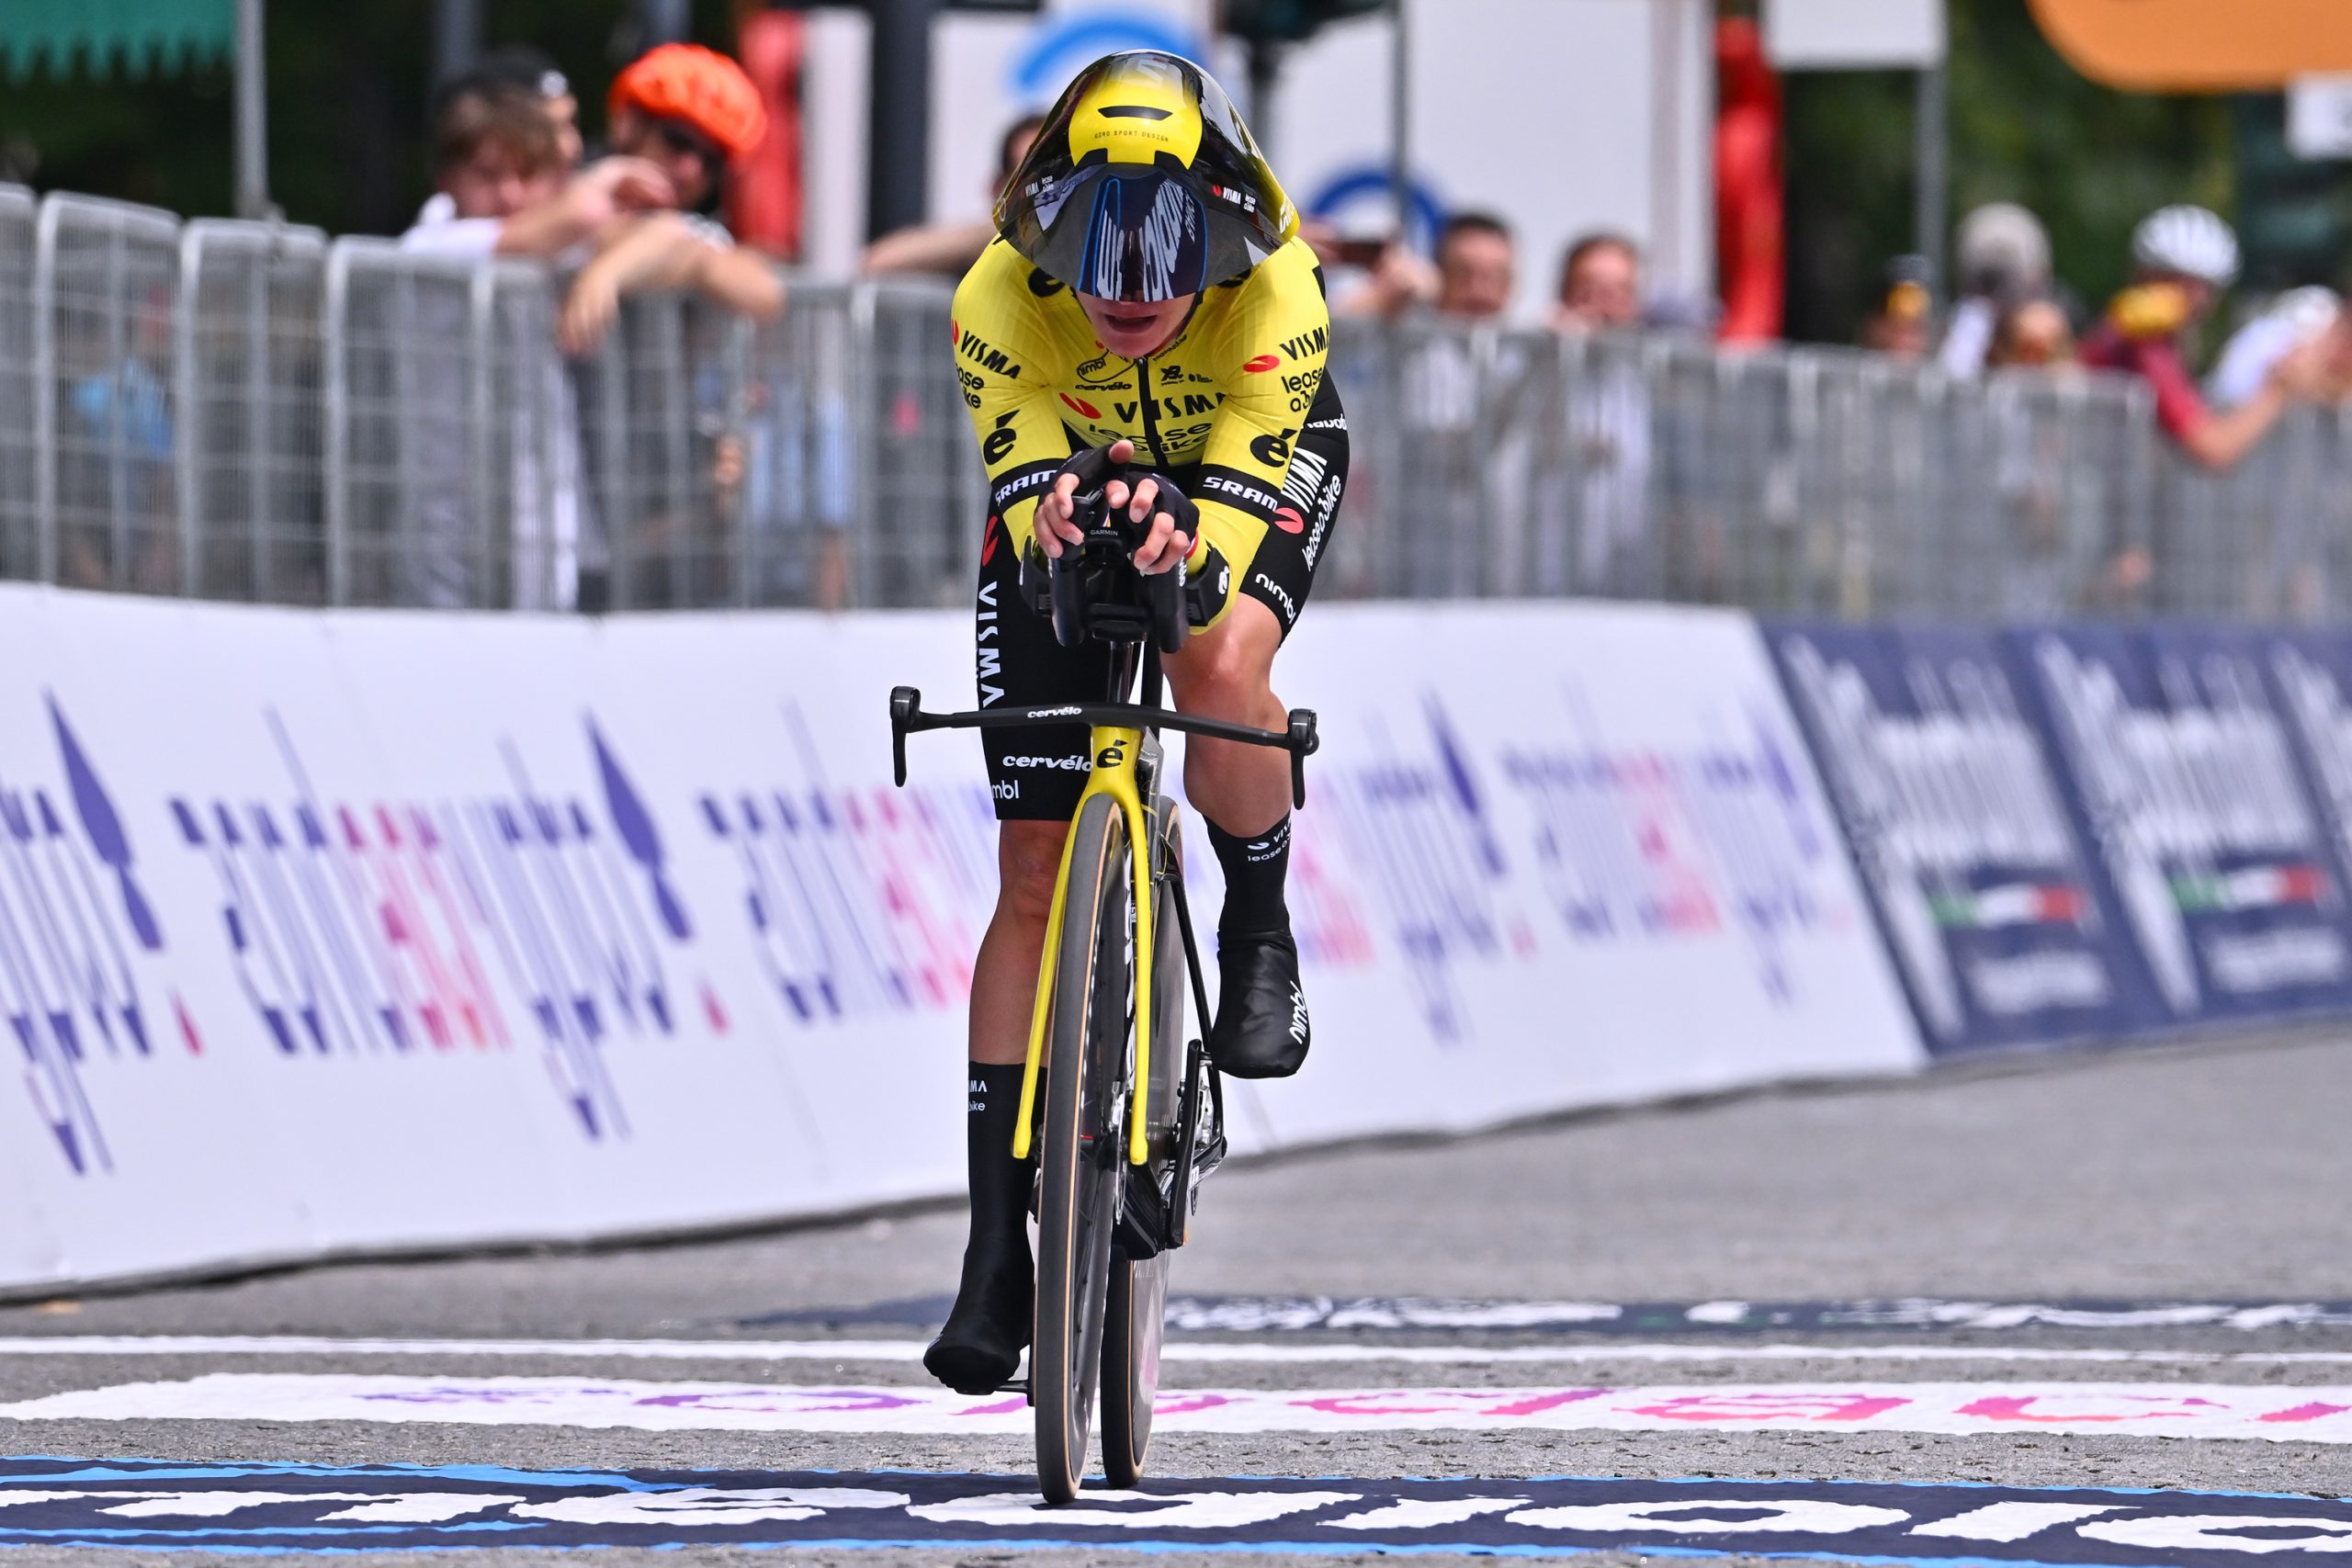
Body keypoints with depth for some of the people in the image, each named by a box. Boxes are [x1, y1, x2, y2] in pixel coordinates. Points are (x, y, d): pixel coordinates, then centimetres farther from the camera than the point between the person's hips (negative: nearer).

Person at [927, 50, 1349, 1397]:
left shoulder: (1276, 294, -36)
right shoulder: (1002, 303, -33)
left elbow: (1239, 488, -40)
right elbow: (1025, 477, -34)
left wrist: (1185, 542, -62)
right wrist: (1053, 509, -57)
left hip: (1252, 474, -1)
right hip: (1073, 500, 1)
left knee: (1222, 669, -37)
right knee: (1036, 872, -5)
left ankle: (1261, 932, -5)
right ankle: (1000, 1253, -1)